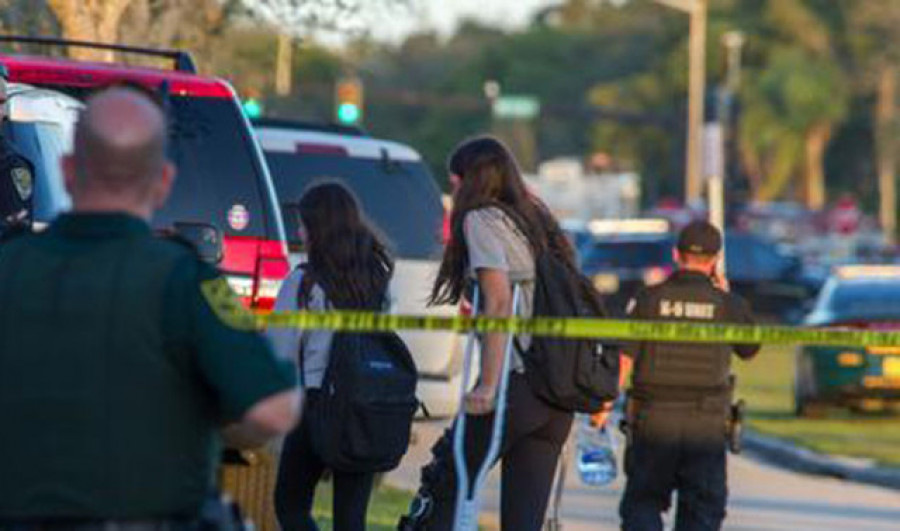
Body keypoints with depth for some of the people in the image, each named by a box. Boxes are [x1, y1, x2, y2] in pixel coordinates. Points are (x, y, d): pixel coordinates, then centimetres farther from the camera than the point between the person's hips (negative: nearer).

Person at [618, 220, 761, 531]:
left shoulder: (648, 299, -2)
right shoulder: (728, 305, -2)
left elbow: (622, 357, -7)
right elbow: (749, 349, 14)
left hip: (652, 420, 0)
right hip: (708, 424, 0)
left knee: (642, 503, 9)